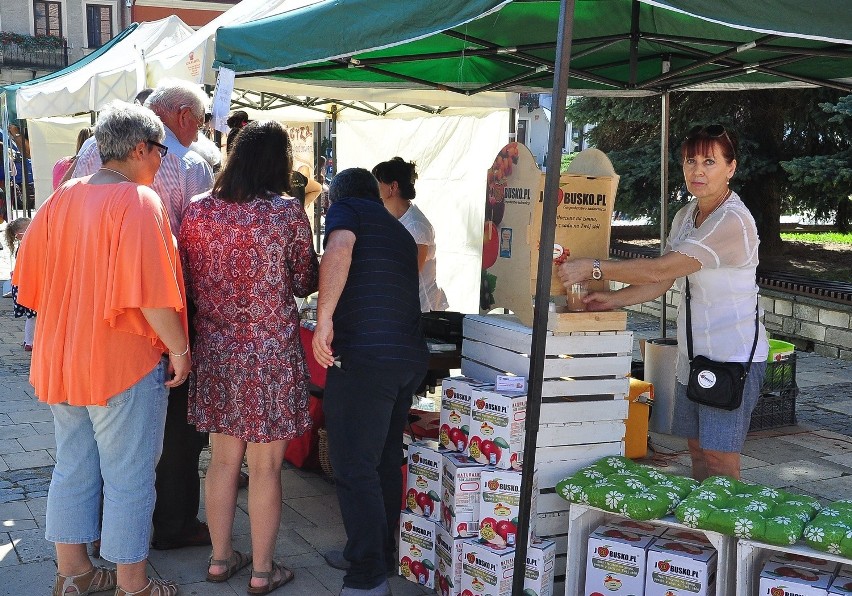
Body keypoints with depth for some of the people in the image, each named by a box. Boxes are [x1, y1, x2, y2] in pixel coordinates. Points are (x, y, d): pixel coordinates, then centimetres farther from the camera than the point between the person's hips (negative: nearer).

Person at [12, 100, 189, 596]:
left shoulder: (61, 199, 4)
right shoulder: (139, 201, -16)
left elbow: (34, 280, 9)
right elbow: (150, 291, -23)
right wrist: (179, 348, -12)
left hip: (63, 358, 7)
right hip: (126, 360, -7)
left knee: (73, 466, 17)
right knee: (128, 476, 5)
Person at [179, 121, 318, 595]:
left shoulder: (198, 211, -1)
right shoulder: (288, 212, -12)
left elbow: (188, 281, 8)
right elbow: (304, 283, -3)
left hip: (216, 349, 4)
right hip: (271, 351, -4)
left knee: (224, 458, 17)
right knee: (266, 466, 7)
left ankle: (221, 557, 30)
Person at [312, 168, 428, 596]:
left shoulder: (346, 209, 6)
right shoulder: (400, 231, 26)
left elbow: (339, 248, -17)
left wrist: (324, 318, -22)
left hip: (363, 355, -8)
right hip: (410, 355, 8)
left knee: (355, 468, -3)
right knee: (385, 462, 18)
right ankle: (380, 555, 30)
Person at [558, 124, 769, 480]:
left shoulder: (733, 222, -19)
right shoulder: (686, 216, 11)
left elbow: (662, 269, -25)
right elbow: (662, 282, 10)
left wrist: (594, 269, -23)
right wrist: (612, 300, -4)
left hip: (733, 357, -8)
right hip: (695, 354, 9)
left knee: (719, 459, -6)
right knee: (697, 450, 12)